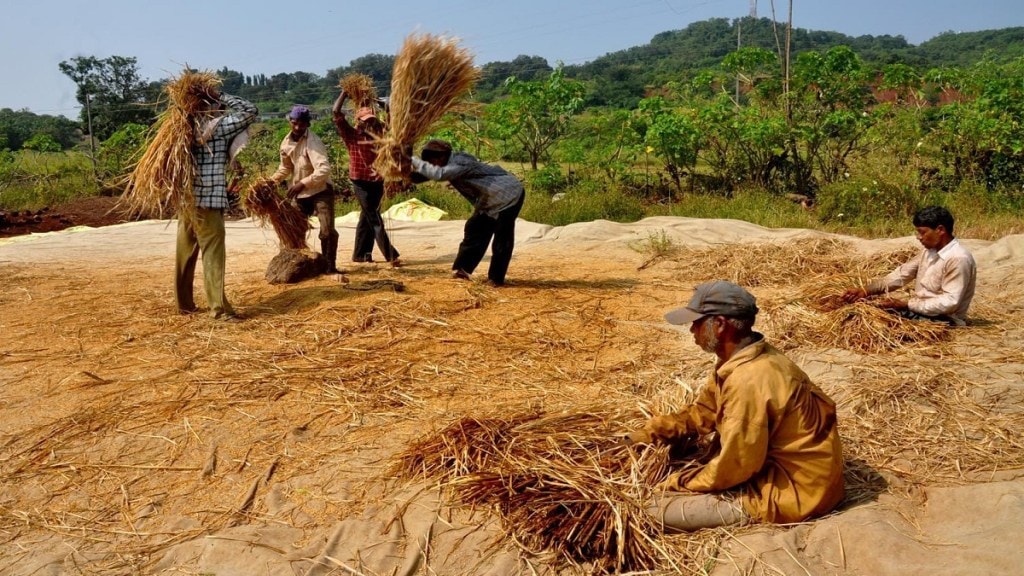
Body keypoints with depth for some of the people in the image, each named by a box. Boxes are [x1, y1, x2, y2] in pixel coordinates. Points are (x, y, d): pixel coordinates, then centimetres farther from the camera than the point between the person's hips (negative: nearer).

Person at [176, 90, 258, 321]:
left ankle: (184, 303, 21)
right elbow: (250, 111, -3)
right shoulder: (218, 125, -6)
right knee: (213, 254, -5)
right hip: (208, 201, -7)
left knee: (185, 253, 12)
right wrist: (221, 95, 1)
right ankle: (219, 307, -5)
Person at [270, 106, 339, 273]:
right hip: (299, 192, 7)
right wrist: (271, 180, 1)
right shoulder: (286, 142, 1)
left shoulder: (313, 142, -22)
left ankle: (330, 266, 1)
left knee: (327, 231, -14)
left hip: (320, 191, -7)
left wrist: (303, 183, -40)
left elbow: (324, 169, -36)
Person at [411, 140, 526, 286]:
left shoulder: (459, 163, -26)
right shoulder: (452, 164, 3)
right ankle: (462, 268, 15)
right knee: (475, 230, 9)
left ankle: (496, 278, -1)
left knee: (502, 238, -8)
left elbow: (439, 174, -43)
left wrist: (413, 161, -35)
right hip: (491, 199, 10)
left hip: (507, 194, -10)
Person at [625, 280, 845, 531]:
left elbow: (735, 466, -24)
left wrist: (678, 482, -9)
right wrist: (645, 435, 7)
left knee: (659, 509, -14)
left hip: (794, 490, -9)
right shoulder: (741, 359, 1)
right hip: (778, 465, 9)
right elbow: (702, 413, 14)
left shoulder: (747, 380, -30)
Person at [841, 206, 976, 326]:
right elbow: (902, 274, 7)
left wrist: (906, 304, -23)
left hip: (943, 321, -9)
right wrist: (866, 290, -6)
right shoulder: (930, 250, 8)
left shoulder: (958, 259, -20)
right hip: (919, 310, 9)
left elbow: (949, 303, -24)